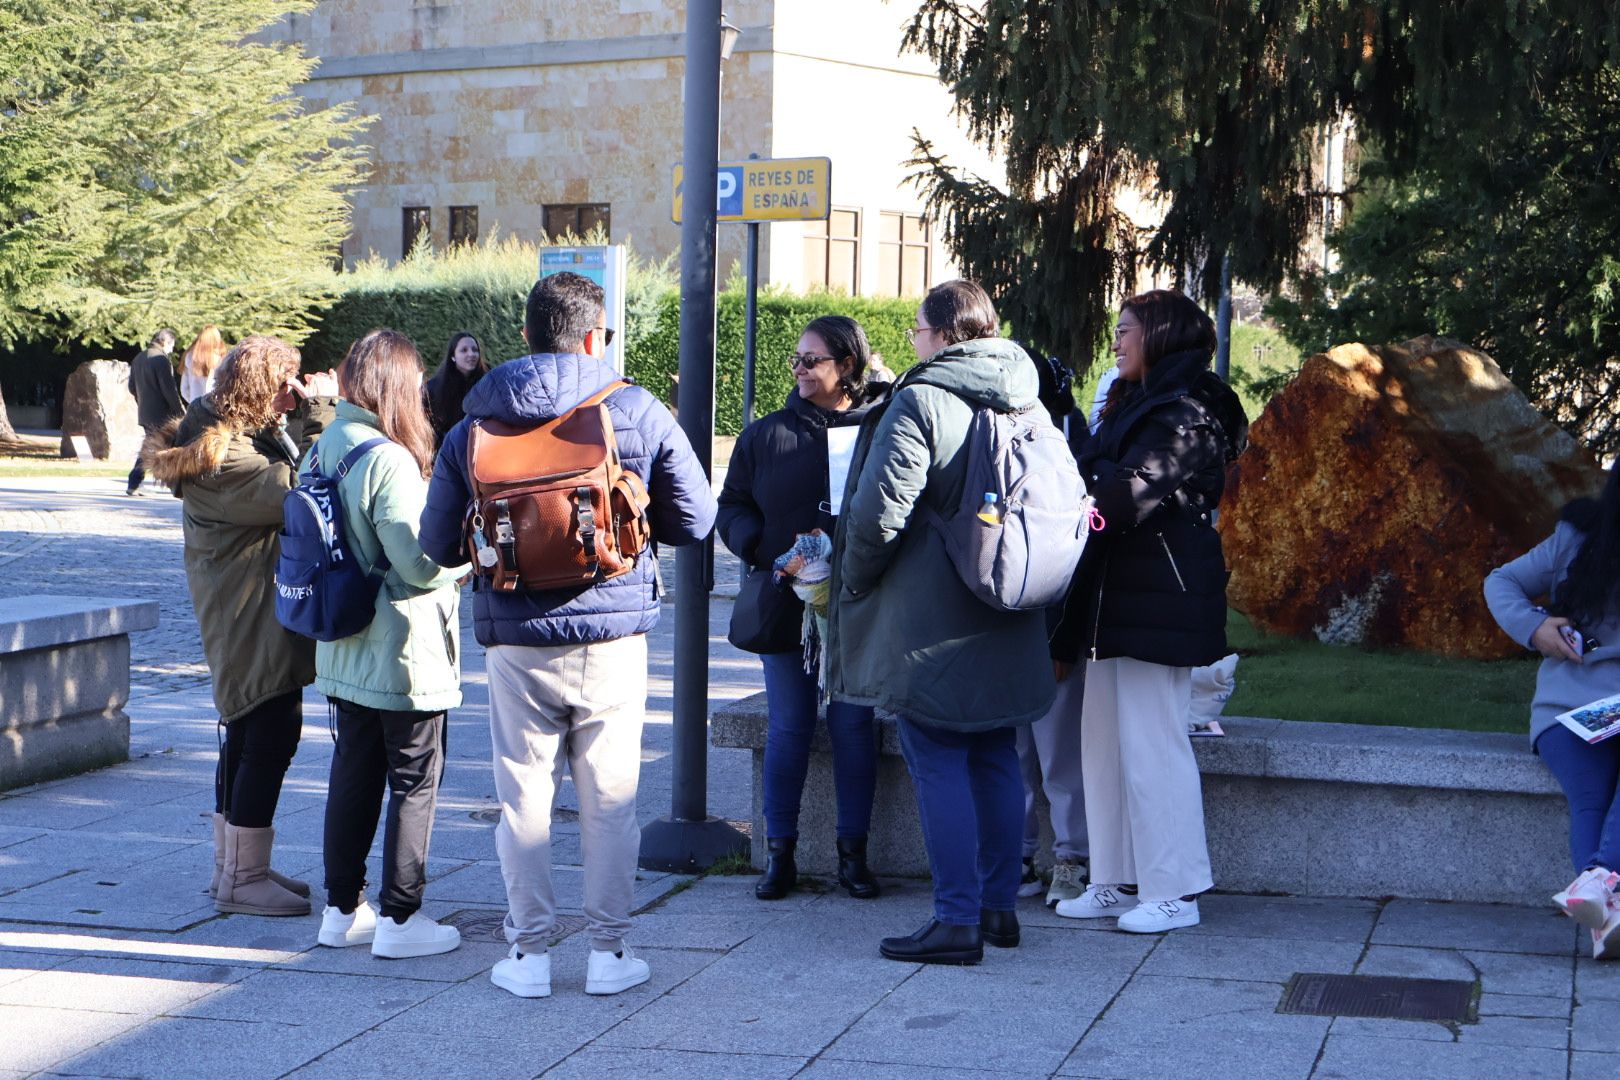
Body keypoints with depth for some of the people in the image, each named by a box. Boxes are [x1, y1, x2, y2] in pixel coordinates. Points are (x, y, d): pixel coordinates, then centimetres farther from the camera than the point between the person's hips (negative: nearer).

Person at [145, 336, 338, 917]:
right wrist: (318, 411, -24)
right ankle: (243, 879, 1)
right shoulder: (223, 455, -22)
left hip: (244, 617, 11)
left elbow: (286, 474, 11)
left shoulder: (241, 435, 11)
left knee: (246, 736, 17)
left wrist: (310, 411, -1)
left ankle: (233, 866, 27)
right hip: (254, 622, -11)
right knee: (270, 735, -6)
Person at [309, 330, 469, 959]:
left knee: (353, 773, 16)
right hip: (404, 653, -8)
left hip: (343, 652, 8)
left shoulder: (321, 450, 5)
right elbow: (420, 562, -22)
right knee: (415, 779, 3)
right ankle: (400, 919, 7)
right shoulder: (387, 460, -21)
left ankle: (343, 908, 24)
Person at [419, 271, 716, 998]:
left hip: (515, 640, 1)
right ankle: (608, 951, 15)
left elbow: (440, 544, 4)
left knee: (523, 795, 9)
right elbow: (694, 521, 3)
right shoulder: (640, 414, -3)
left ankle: (529, 951, 14)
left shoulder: (474, 428, 0)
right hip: (613, 635, 0)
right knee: (610, 798, 8)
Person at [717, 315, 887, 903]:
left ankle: (853, 853, 14)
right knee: (787, 728, 6)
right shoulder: (766, 435, 7)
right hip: (784, 604, 2)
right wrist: (773, 549, -10)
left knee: (854, 727, 4)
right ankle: (779, 854, 13)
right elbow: (732, 508, 8)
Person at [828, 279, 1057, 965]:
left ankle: (958, 920, -5)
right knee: (996, 760, 14)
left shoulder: (920, 401, -13)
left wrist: (854, 580, -4)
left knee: (938, 764, -4)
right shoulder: (1030, 405, 12)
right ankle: (999, 904, 21)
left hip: (929, 621, -8)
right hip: (1007, 626, 8)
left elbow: (880, 510, -20)